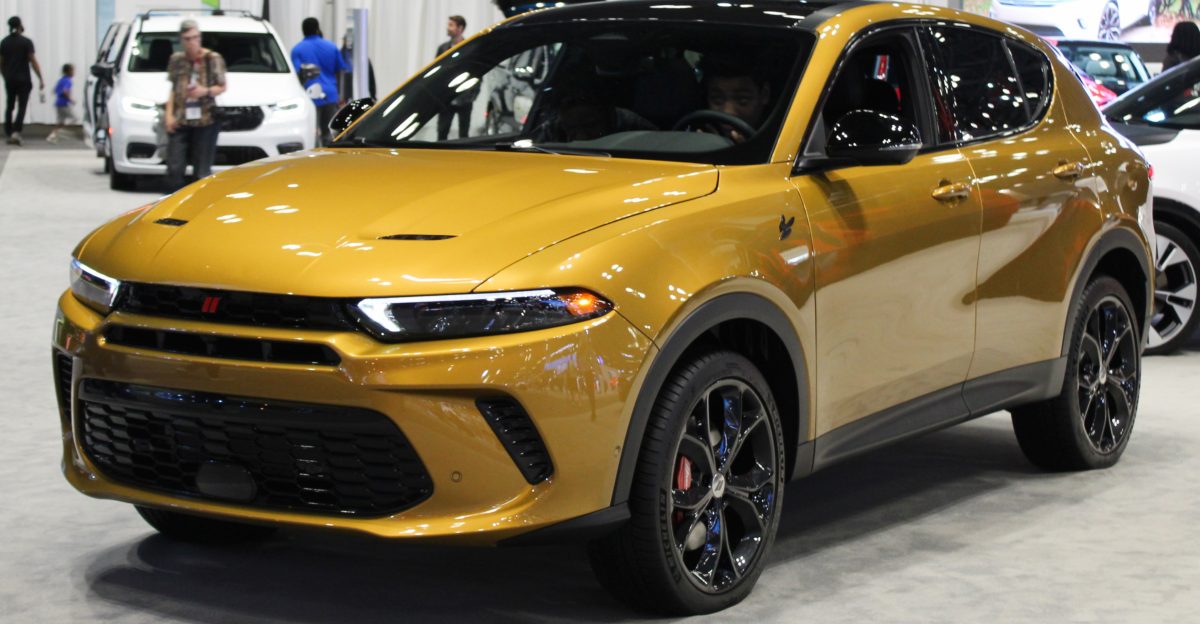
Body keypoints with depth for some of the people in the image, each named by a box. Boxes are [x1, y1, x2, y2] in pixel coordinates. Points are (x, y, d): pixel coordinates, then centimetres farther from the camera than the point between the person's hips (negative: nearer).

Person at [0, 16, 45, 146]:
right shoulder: (26, 42, -8)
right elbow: (33, 62, -12)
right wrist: (41, 79, -9)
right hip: (23, 80, -4)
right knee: (22, 107, -4)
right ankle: (16, 132, -21)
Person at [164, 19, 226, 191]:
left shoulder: (213, 59, 0)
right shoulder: (176, 59, 10)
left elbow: (222, 87, 5)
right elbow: (173, 89, 17)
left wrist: (206, 91, -14)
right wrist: (169, 114, 6)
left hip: (206, 120, -2)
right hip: (180, 121, 3)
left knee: (202, 172, -1)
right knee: (174, 170, -5)